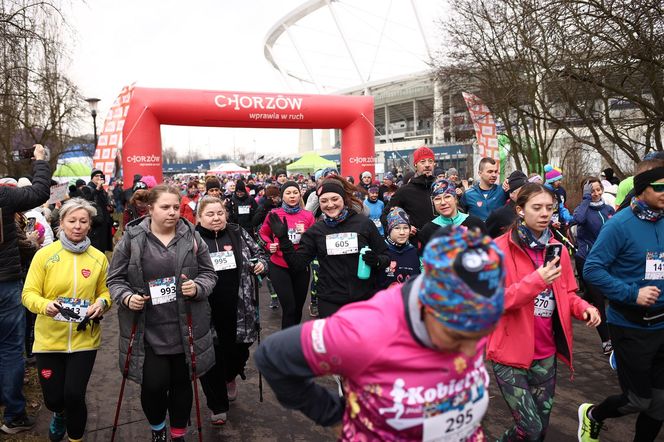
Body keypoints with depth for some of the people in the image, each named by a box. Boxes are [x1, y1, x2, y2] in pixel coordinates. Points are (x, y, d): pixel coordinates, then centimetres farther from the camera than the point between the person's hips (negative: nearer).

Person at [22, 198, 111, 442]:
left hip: (85, 338, 0)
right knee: (52, 398, 10)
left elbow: (105, 292, 8)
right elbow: (29, 293, -6)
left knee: (74, 395, -4)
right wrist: (45, 305, -26)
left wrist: (102, 303, -14)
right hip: (49, 338, 0)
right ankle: (60, 414, 49)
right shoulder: (44, 254, -7)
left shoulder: (99, 258, -1)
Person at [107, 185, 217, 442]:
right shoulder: (132, 238, -3)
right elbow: (115, 278, 4)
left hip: (185, 328, 2)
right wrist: (126, 297, -15)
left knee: (181, 382, 13)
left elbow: (209, 273, 7)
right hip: (148, 330, -1)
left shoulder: (192, 237, 1)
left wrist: (198, 287, -13)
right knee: (153, 385, -1)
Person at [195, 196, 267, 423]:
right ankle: (218, 406, 27)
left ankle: (230, 377, 51)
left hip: (238, 310, 2)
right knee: (211, 357, 7)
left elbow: (258, 253, 16)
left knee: (239, 350, 15)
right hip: (207, 312, -2)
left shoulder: (239, 234, 4)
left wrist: (261, 264, -5)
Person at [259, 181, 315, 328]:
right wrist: (269, 245, -4)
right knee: (289, 308, -8)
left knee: (298, 307, 14)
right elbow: (263, 233, 13)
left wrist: (304, 234, -16)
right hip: (280, 267, -3)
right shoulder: (274, 214, -2)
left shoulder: (308, 215, 2)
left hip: (301, 267, 3)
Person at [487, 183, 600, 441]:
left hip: (546, 353, 6)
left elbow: (566, 294, 15)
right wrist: (535, 281, -30)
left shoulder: (557, 249, 5)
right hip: (510, 352, -5)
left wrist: (583, 307, -6)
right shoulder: (499, 249, -13)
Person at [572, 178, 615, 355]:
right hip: (585, 259, -4)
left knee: (593, 296, 16)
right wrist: (586, 198, -22)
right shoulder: (583, 208, -7)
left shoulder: (609, 209, 7)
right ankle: (606, 341, 3)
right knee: (597, 299, -4)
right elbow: (577, 219, -32)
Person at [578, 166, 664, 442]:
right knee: (638, 400, 5)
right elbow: (591, 270, -19)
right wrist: (632, 294, -24)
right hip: (630, 326, -6)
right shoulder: (620, 224, -16)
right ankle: (591, 415, 33)